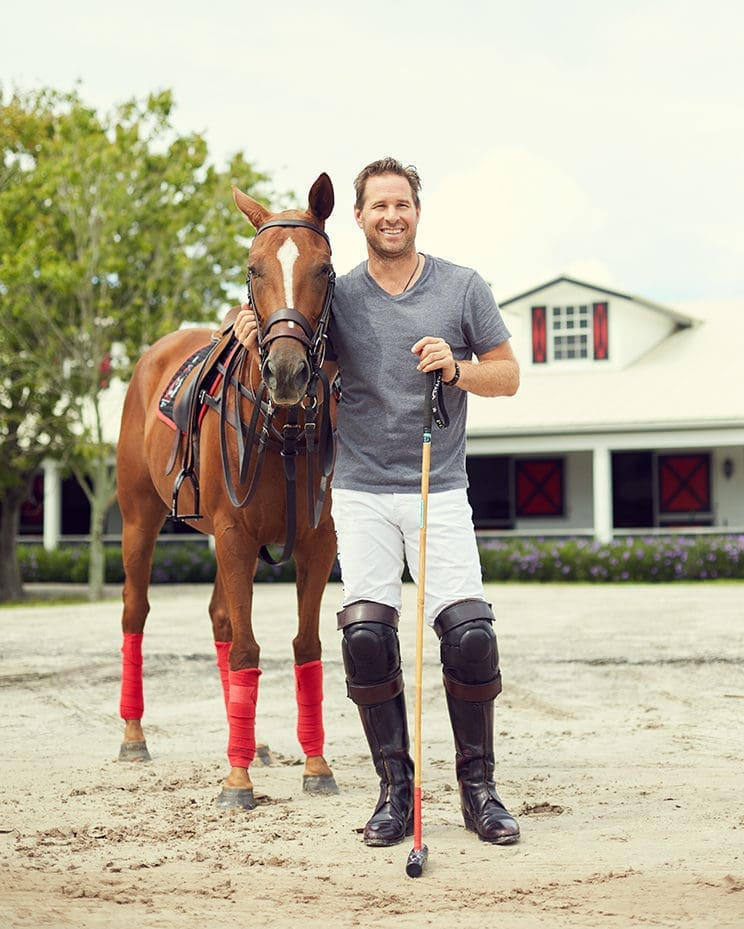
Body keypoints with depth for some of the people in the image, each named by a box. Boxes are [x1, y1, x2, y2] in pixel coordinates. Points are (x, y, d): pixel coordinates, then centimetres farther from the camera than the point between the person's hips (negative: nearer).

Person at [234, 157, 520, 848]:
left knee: (470, 633, -10)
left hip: (440, 490, 0)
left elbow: (508, 375, 8)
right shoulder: (336, 296, 4)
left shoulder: (462, 288, 4)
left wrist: (457, 369, -12)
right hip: (361, 492, 0)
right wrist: (258, 344, -10)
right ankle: (395, 790, 4)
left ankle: (478, 789, 5)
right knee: (366, 635, -9)